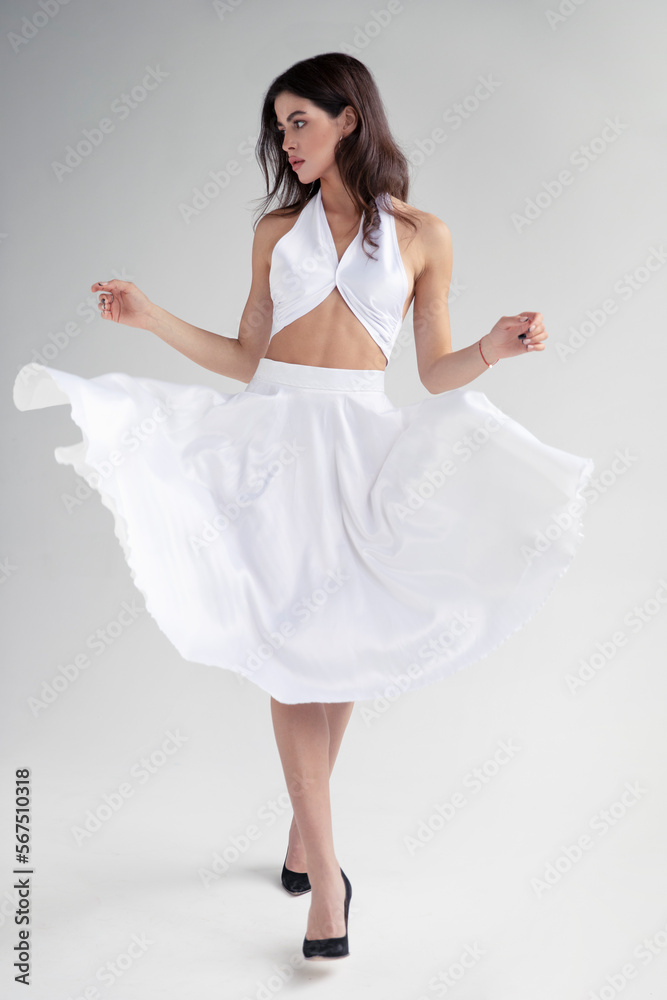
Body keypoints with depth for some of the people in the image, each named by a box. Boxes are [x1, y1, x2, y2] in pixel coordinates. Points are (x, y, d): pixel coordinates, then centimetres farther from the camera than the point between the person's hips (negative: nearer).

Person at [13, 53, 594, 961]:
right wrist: (154, 318, 5)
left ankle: (305, 824, 29)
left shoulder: (422, 236, 6)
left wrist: (496, 348, -11)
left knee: (337, 644, 5)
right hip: (274, 437, 1)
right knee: (289, 645, -5)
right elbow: (247, 359, 11)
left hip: (361, 442, -1)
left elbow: (436, 374, 7)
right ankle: (325, 869, 3)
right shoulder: (276, 230, 12)